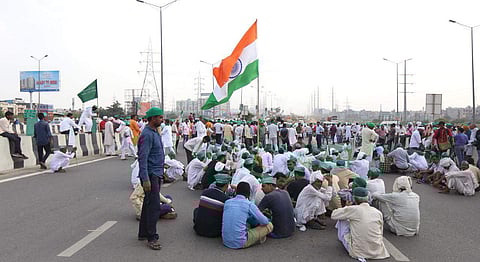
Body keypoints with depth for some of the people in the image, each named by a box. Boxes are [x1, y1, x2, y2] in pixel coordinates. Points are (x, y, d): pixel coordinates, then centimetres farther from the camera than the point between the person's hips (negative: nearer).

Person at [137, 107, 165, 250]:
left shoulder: (155, 133, 15)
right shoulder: (147, 134, -17)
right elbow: (143, 158, -22)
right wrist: (145, 179, -25)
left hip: (157, 174, 10)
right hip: (150, 175, -10)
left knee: (148, 205, 16)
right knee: (154, 206, -8)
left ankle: (143, 233, 27)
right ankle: (152, 238, 1)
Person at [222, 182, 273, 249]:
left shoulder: (227, 202, 5)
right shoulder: (249, 204, -9)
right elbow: (265, 222, 0)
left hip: (225, 241, 6)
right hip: (240, 243, -6)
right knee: (269, 225, 9)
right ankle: (260, 238, 33)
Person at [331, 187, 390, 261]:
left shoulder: (353, 209, -12)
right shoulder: (378, 212, 0)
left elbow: (333, 215, 2)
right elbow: (381, 234, 11)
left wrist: (346, 207, 19)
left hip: (358, 252, -4)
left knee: (342, 220, 12)